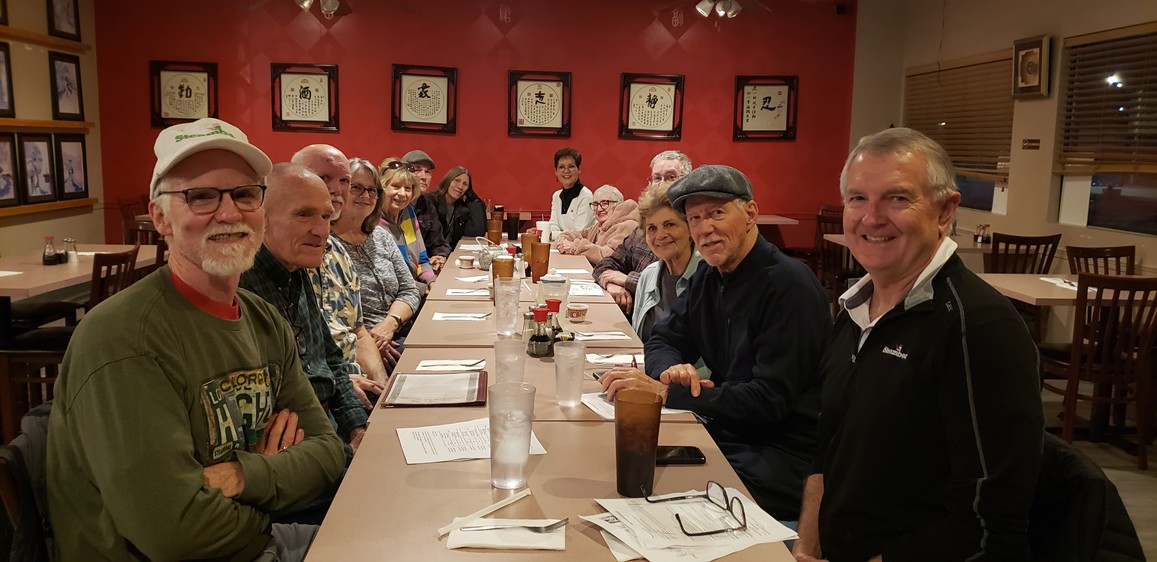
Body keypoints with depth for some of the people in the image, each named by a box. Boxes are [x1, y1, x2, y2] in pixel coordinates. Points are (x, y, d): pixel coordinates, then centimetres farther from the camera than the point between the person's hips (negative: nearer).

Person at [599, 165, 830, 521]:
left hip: (786, 454, -7)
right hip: (729, 433, 7)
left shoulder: (790, 286, -18)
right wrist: (672, 369, -13)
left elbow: (769, 401, -23)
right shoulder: (707, 280, 8)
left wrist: (668, 393, -25)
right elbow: (661, 341, 13)